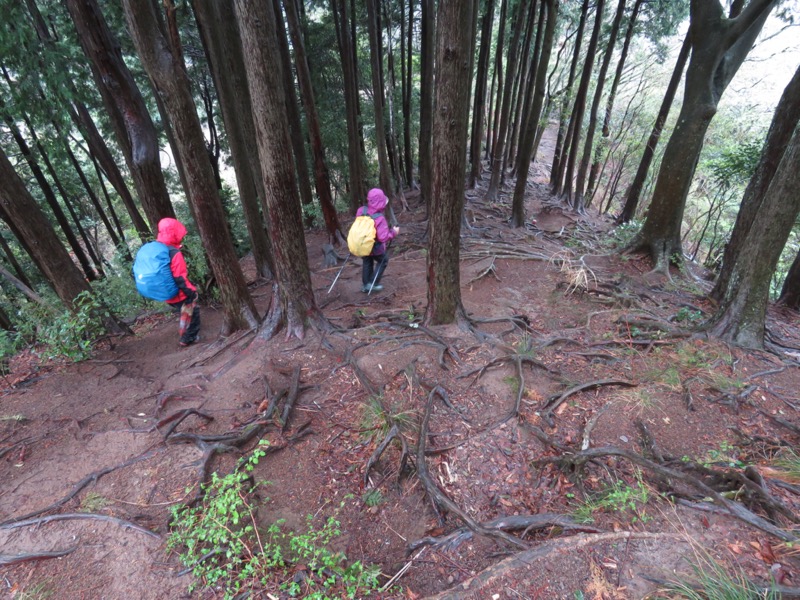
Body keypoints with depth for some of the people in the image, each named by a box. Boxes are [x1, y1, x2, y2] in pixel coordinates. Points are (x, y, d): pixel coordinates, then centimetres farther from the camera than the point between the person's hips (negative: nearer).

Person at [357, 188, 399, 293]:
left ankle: (365, 285, 34)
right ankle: (373, 283, 18)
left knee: (367, 263, 25)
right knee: (383, 260, 20)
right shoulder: (379, 218, -31)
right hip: (375, 248, -6)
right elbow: (384, 237, -31)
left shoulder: (361, 210, -13)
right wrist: (394, 232, -16)